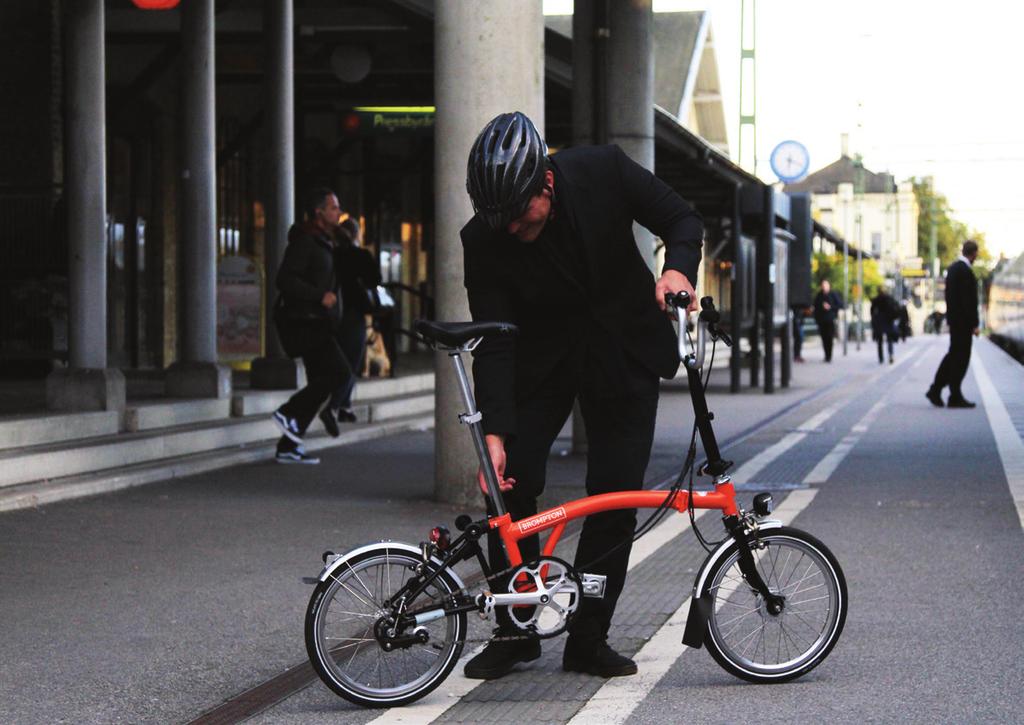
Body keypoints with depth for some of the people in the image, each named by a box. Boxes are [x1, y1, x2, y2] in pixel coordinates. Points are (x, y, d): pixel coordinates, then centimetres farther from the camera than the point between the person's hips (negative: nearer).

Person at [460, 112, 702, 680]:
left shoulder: (604, 171, -21)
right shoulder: (484, 239, -21)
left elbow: (682, 218, -8)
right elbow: (493, 341, -21)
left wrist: (678, 269, -29)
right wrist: (495, 432, -29)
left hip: (623, 353, 0)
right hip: (541, 360, 0)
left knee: (616, 495, -6)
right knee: (508, 485, -9)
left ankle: (588, 639, 4)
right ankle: (514, 629, 8)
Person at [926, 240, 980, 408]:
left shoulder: (953, 268, 11)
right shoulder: (965, 271, -18)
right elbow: (969, 300, -20)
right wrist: (974, 324, -17)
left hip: (954, 318, 9)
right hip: (963, 321, -9)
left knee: (954, 355, 15)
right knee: (960, 358, -2)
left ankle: (935, 390, 14)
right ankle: (955, 397, 2)